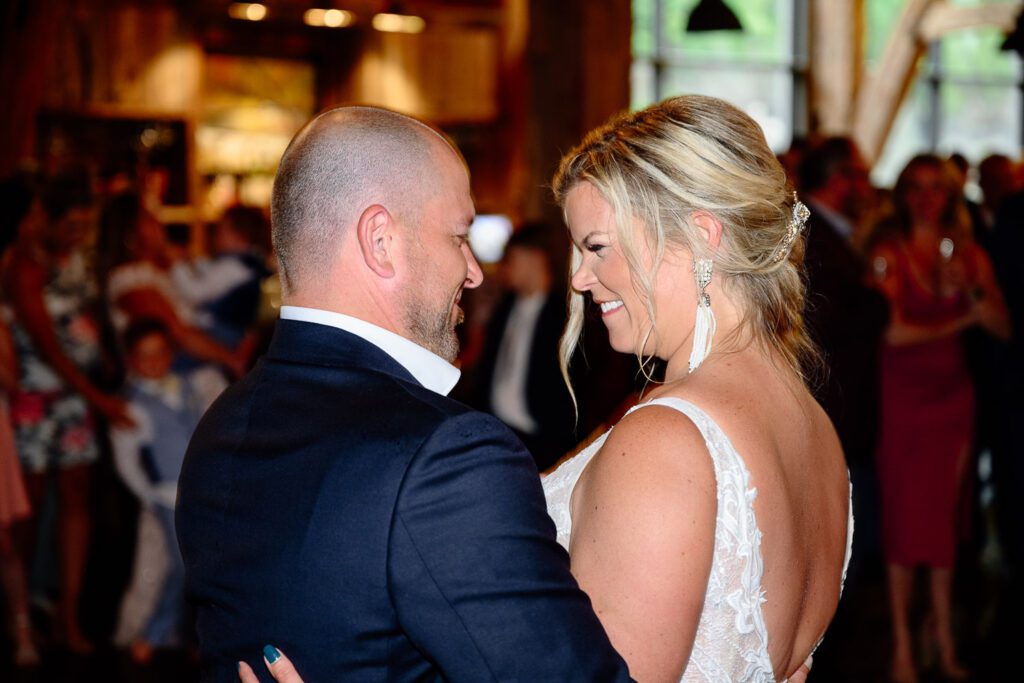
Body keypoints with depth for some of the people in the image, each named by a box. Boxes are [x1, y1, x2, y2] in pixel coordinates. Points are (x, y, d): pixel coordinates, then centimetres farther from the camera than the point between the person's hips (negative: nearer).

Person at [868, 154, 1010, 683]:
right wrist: (958, 323, -5)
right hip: (903, 395, -3)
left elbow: (1002, 327, 1)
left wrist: (970, 288, -15)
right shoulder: (890, 252, -5)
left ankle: (943, 637, 17)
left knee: (946, 515, 7)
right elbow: (893, 330, -16)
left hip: (952, 395, 4)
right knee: (905, 518, -1)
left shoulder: (969, 254, 7)